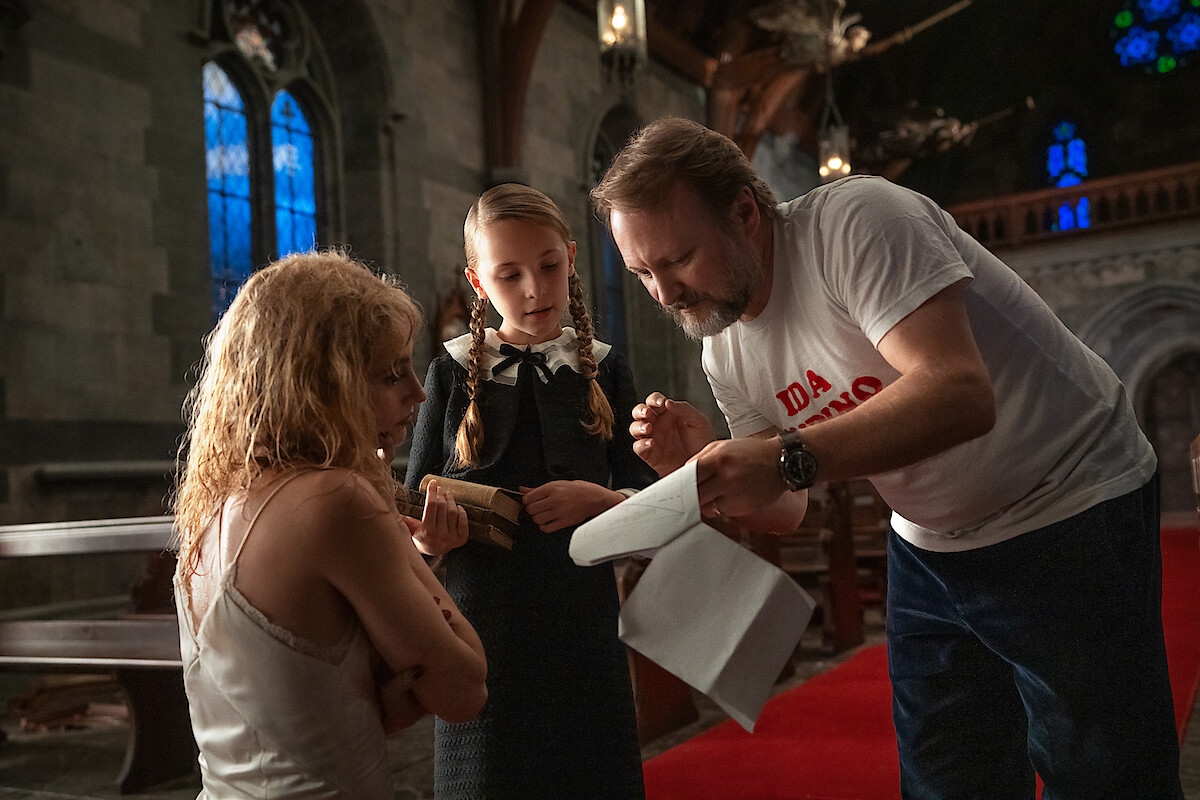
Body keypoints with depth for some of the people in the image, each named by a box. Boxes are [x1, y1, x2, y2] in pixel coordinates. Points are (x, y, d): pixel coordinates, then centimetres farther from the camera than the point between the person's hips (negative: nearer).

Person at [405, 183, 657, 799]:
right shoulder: (454, 373, 4)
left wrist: (595, 499, -16)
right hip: (480, 626, 0)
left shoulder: (603, 371, 6)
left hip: (581, 624, 1)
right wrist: (428, 533, -17)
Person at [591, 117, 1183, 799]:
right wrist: (706, 465, -18)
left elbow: (960, 391, -36)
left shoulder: (854, 219, -24)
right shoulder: (723, 349, -2)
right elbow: (786, 512, 2)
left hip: (1069, 510, -6)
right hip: (929, 545, 7)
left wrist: (787, 458, -43)